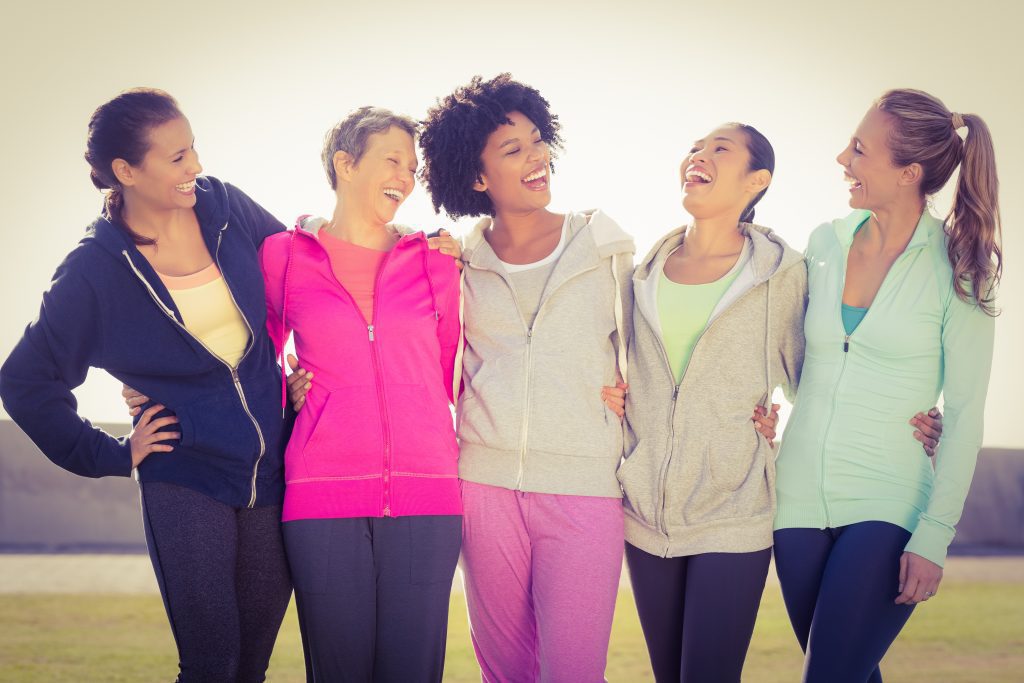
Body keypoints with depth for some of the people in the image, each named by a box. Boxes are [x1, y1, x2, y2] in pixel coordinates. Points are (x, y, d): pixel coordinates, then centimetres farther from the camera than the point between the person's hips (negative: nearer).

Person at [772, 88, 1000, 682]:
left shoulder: (956, 267, -8)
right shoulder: (826, 243, 4)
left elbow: (965, 414, -8)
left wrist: (934, 537, -11)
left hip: (887, 507, -4)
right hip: (801, 495, 4)